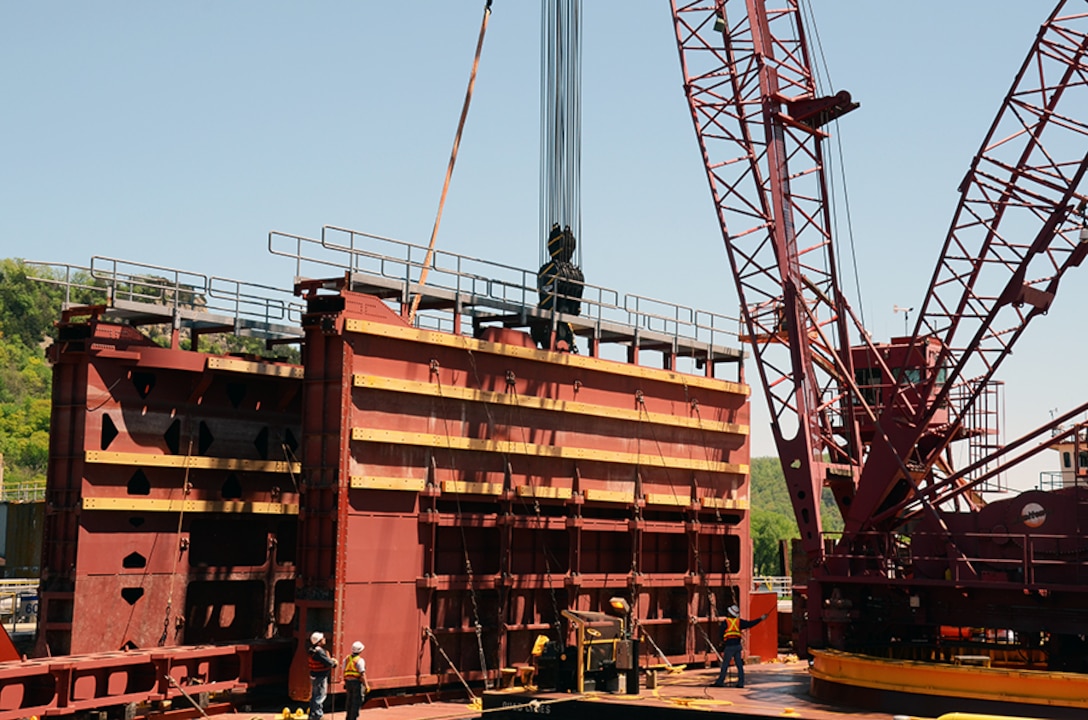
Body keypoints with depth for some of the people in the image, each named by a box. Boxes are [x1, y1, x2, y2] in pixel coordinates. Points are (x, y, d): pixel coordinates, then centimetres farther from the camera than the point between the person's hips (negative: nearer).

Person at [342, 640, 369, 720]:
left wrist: (345, 683, 20)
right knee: (356, 702, -1)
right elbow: (362, 674, -18)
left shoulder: (346, 659, 6)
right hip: (357, 683, -7)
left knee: (350, 701, 18)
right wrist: (366, 685, -15)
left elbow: (344, 672, 11)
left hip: (348, 682, 7)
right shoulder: (360, 660, -14)